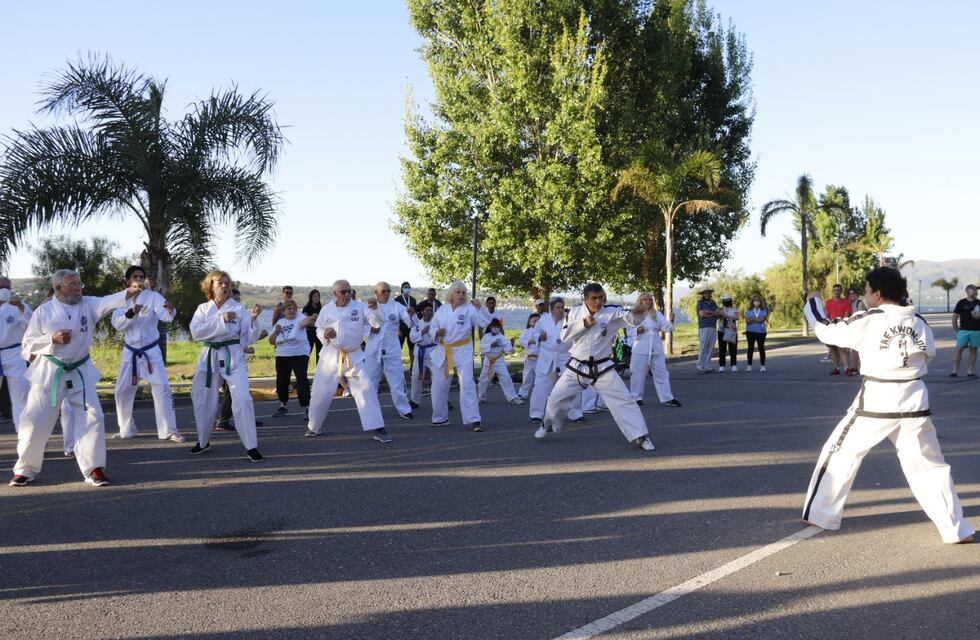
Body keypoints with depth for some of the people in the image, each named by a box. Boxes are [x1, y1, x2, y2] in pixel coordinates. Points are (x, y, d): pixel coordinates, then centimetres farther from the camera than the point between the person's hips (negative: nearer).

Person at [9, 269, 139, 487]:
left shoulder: (87, 305, -1)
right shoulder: (43, 311, -4)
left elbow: (108, 302, -21)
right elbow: (28, 345, -2)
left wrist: (128, 293, -40)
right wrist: (52, 339, -18)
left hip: (80, 372, 2)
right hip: (49, 373, -1)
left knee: (92, 418, -3)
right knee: (35, 421, 4)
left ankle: (93, 468, 6)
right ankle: (26, 469, 21)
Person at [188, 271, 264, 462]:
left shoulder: (238, 308, 0)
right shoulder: (203, 309, 6)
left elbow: (248, 338, -1)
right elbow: (196, 331, -11)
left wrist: (253, 319, -18)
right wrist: (221, 319, -18)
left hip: (233, 356, -3)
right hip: (210, 356, 3)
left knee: (242, 399, -17)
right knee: (202, 400, 13)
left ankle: (251, 446, -9)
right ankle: (203, 441, 36)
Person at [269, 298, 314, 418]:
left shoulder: (299, 318, -5)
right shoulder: (280, 322, 10)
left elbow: (305, 321, -30)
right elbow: (271, 341, 11)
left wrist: (311, 319, -53)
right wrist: (276, 332, -9)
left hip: (300, 355, -5)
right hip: (282, 356, 5)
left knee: (302, 380, -14)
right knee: (281, 381, 13)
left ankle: (306, 407, -10)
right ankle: (283, 406, 32)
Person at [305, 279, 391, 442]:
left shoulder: (360, 306, -5)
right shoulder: (327, 309, 0)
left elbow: (378, 323, -12)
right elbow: (319, 329, 10)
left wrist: (375, 308, -30)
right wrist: (325, 334, -13)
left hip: (354, 356, -1)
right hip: (331, 356, 1)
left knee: (366, 390, -9)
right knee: (321, 392, 9)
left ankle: (377, 429, -4)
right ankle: (313, 427, 30)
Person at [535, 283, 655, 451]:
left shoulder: (612, 312, -12)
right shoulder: (575, 312, -2)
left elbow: (632, 318, -27)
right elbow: (565, 336, -8)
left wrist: (639, 312, -51)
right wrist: (584, 324, -20)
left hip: (602, 368, -2)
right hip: (577, 367, 2)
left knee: (623, 400, -7)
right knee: (556, 398, 9)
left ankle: (640, 436, 1)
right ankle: (549, 425, 37)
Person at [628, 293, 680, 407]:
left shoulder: (657, 314, 6)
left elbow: (666, 328, -4)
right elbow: (629, 331, 3)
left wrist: (671, 322, -24)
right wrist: (637, 331, -16)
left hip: (656, 349, 2)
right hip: (640, 349, -2)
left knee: (661, 373, 3)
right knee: (638, 374, 4)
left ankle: (667, 398, 7)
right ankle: (636, 397, 18)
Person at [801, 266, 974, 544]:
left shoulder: (868, 321, -9)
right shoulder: (919, 322, 4)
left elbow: (827, 330, 1)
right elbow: (927, 357, 14)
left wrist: (812, 303, 18)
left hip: (877, 400, -4)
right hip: (914, 400, 4)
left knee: (841, 453, 11)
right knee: (928, 464, 13)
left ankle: (820, 515, 18)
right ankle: (956, 529, 10)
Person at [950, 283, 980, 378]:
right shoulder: (961, 303, 2)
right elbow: (955, 317, 4)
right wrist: (955, 330, 1)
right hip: (963, 330, -2)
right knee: (959, 350, -4)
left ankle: (970, 371, 11)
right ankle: (955, 371, 1)